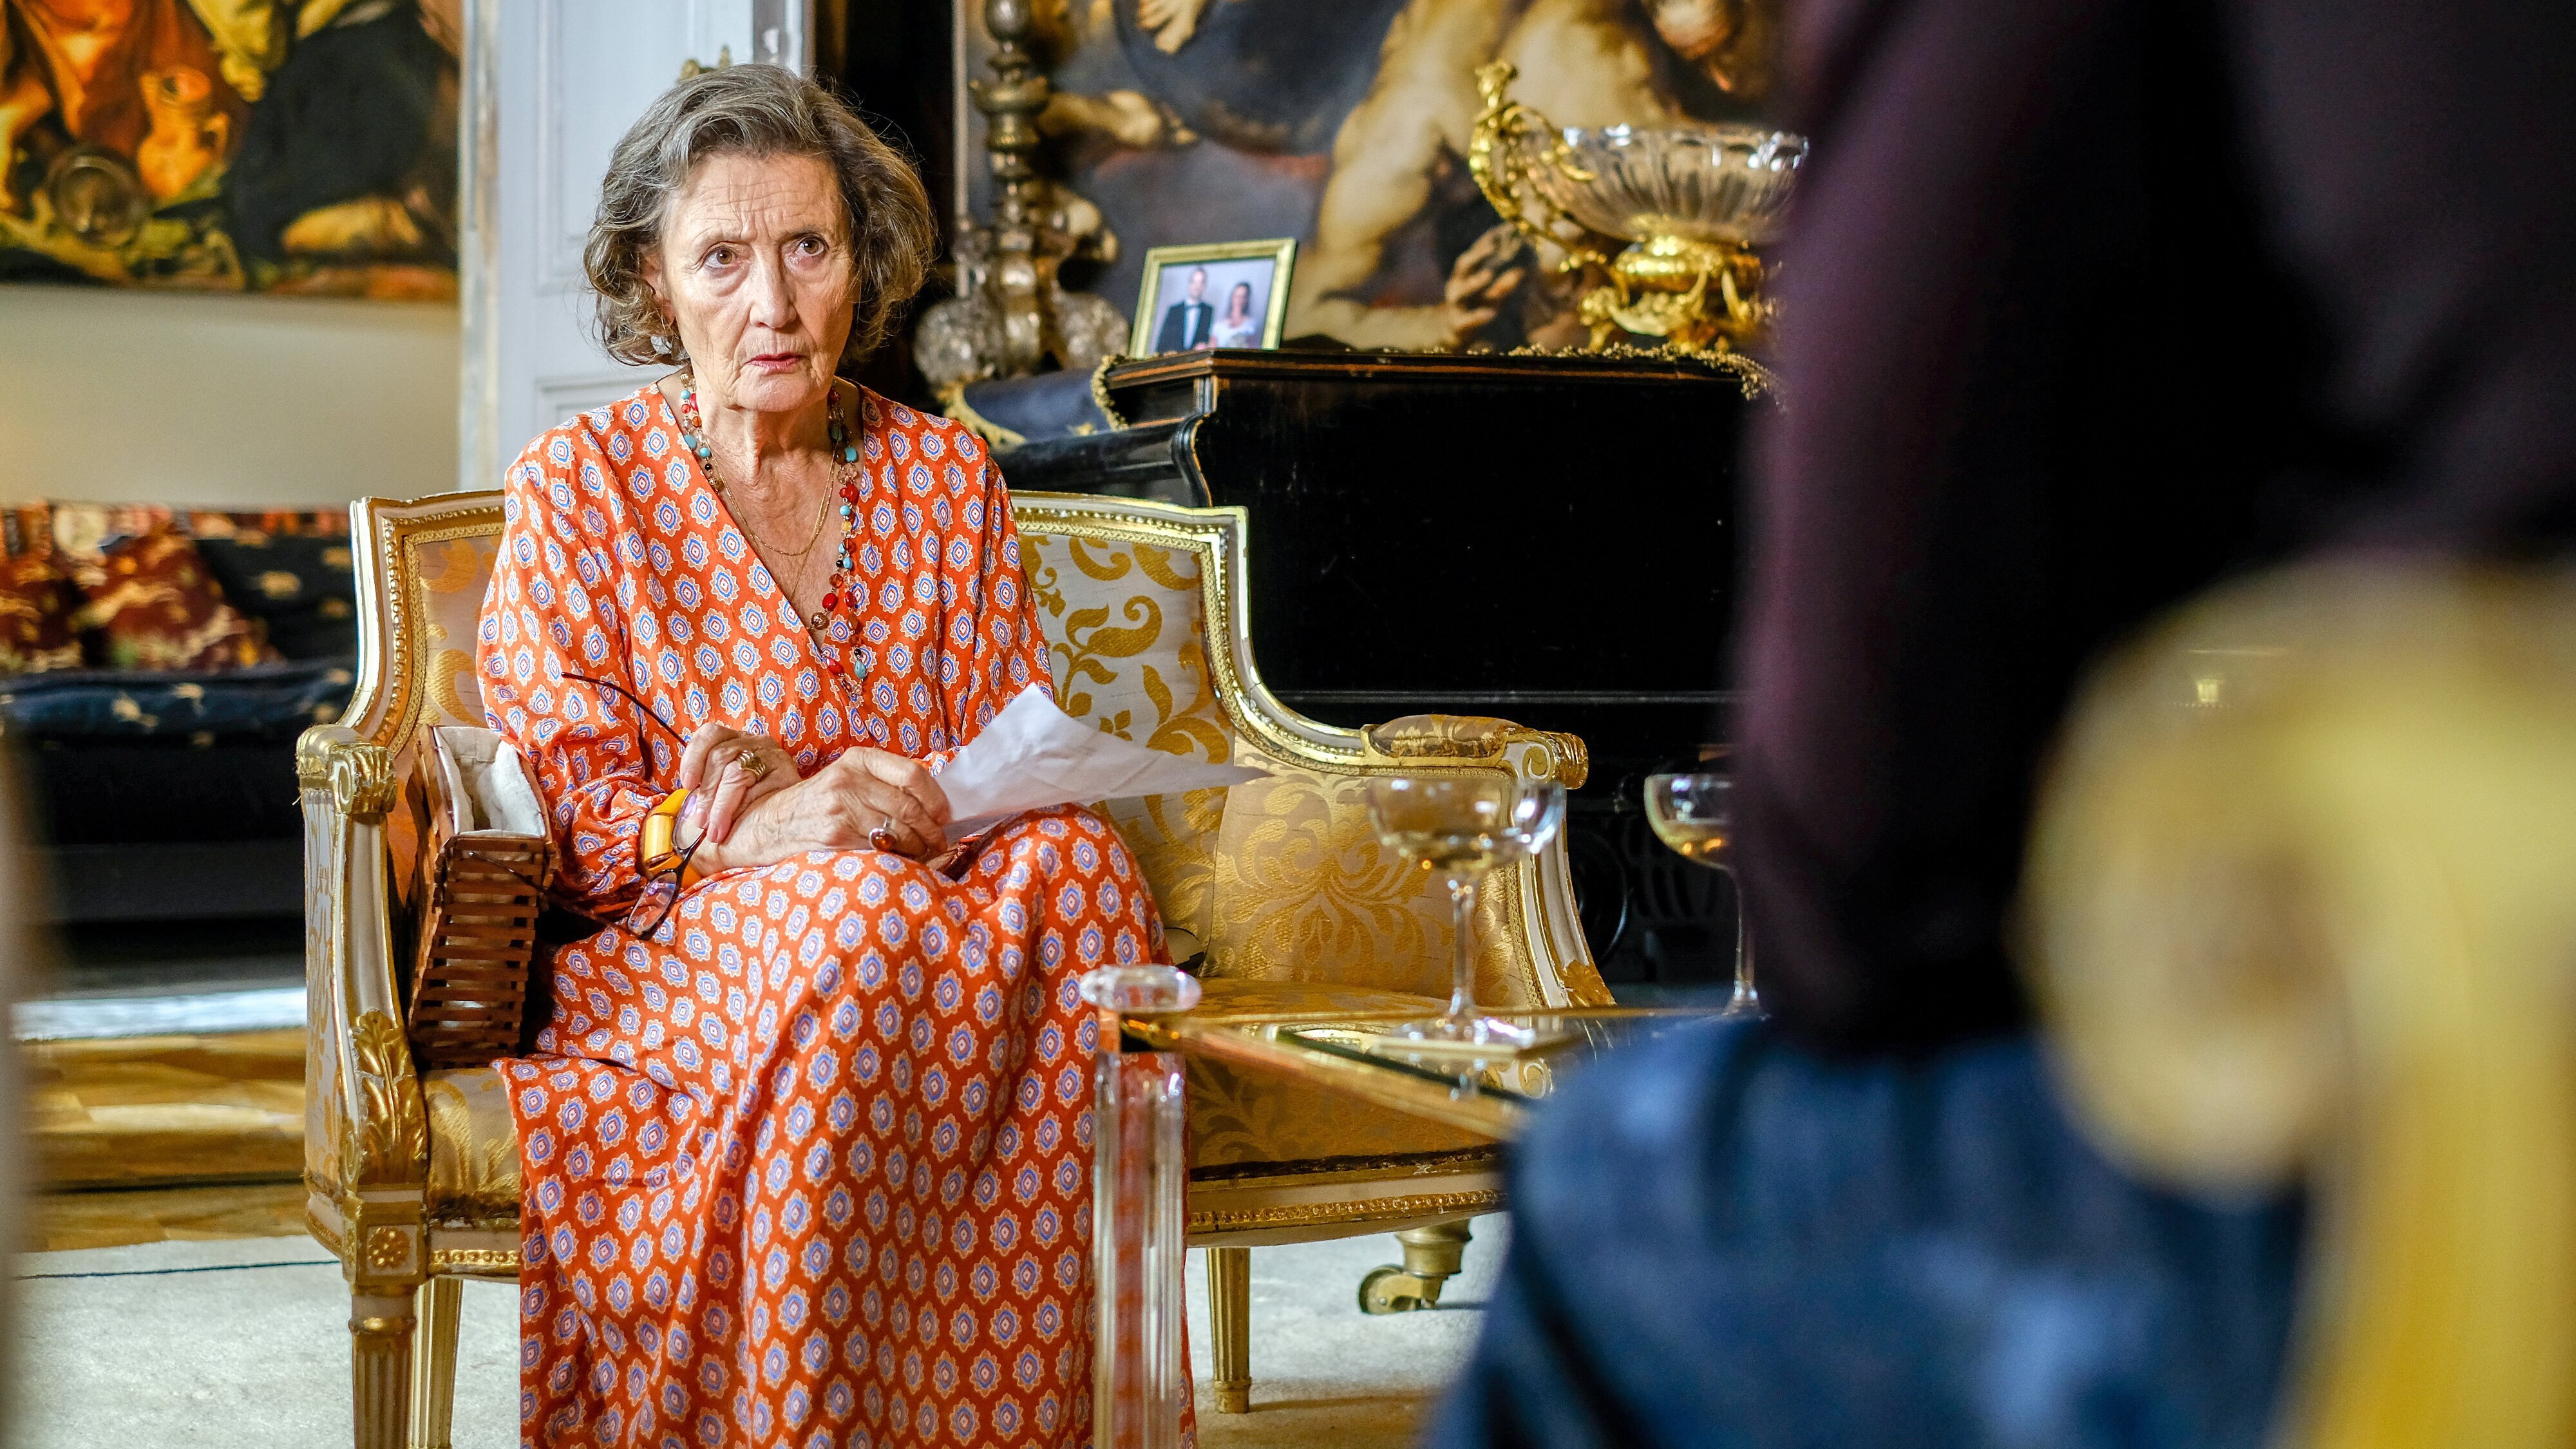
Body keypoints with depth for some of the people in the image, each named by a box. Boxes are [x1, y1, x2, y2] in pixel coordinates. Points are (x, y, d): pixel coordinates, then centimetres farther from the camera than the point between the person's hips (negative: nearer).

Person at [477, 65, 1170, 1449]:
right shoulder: (580, 483, 5)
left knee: (1073, 864, -30)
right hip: (667, 956, -3)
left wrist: (791, 779, -12)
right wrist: (747, 833, -24)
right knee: (864, 909, -36)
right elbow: (561, 814, -1)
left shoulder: (946, 475, 14)